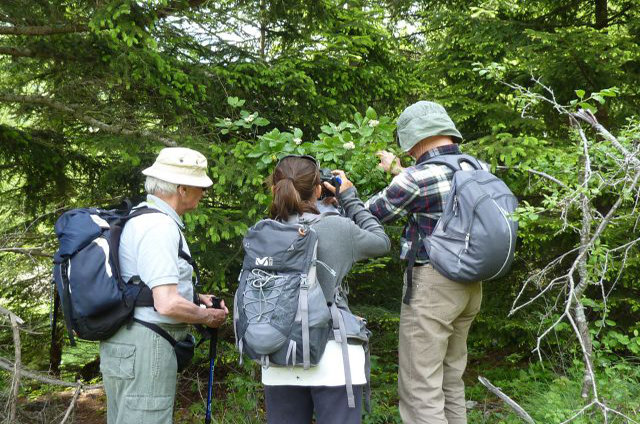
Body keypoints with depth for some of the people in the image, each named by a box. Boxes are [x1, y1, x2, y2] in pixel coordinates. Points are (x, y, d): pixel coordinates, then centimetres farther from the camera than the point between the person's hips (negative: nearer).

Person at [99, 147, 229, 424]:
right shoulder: (160, 227, -20)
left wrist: (193, 298, 16)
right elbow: (168, 304, -25)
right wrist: (207, 316, -7)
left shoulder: (139, 216, 11)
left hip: (122, 343, 10)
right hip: (145, 348, -10)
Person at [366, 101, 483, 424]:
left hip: (431, 284, -8)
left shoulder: (418, 177, -16)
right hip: (469, 284, 8)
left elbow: (371, 215, -3)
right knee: (450, 381, 19)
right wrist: (398, 171, 32)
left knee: (420, 390, -2)